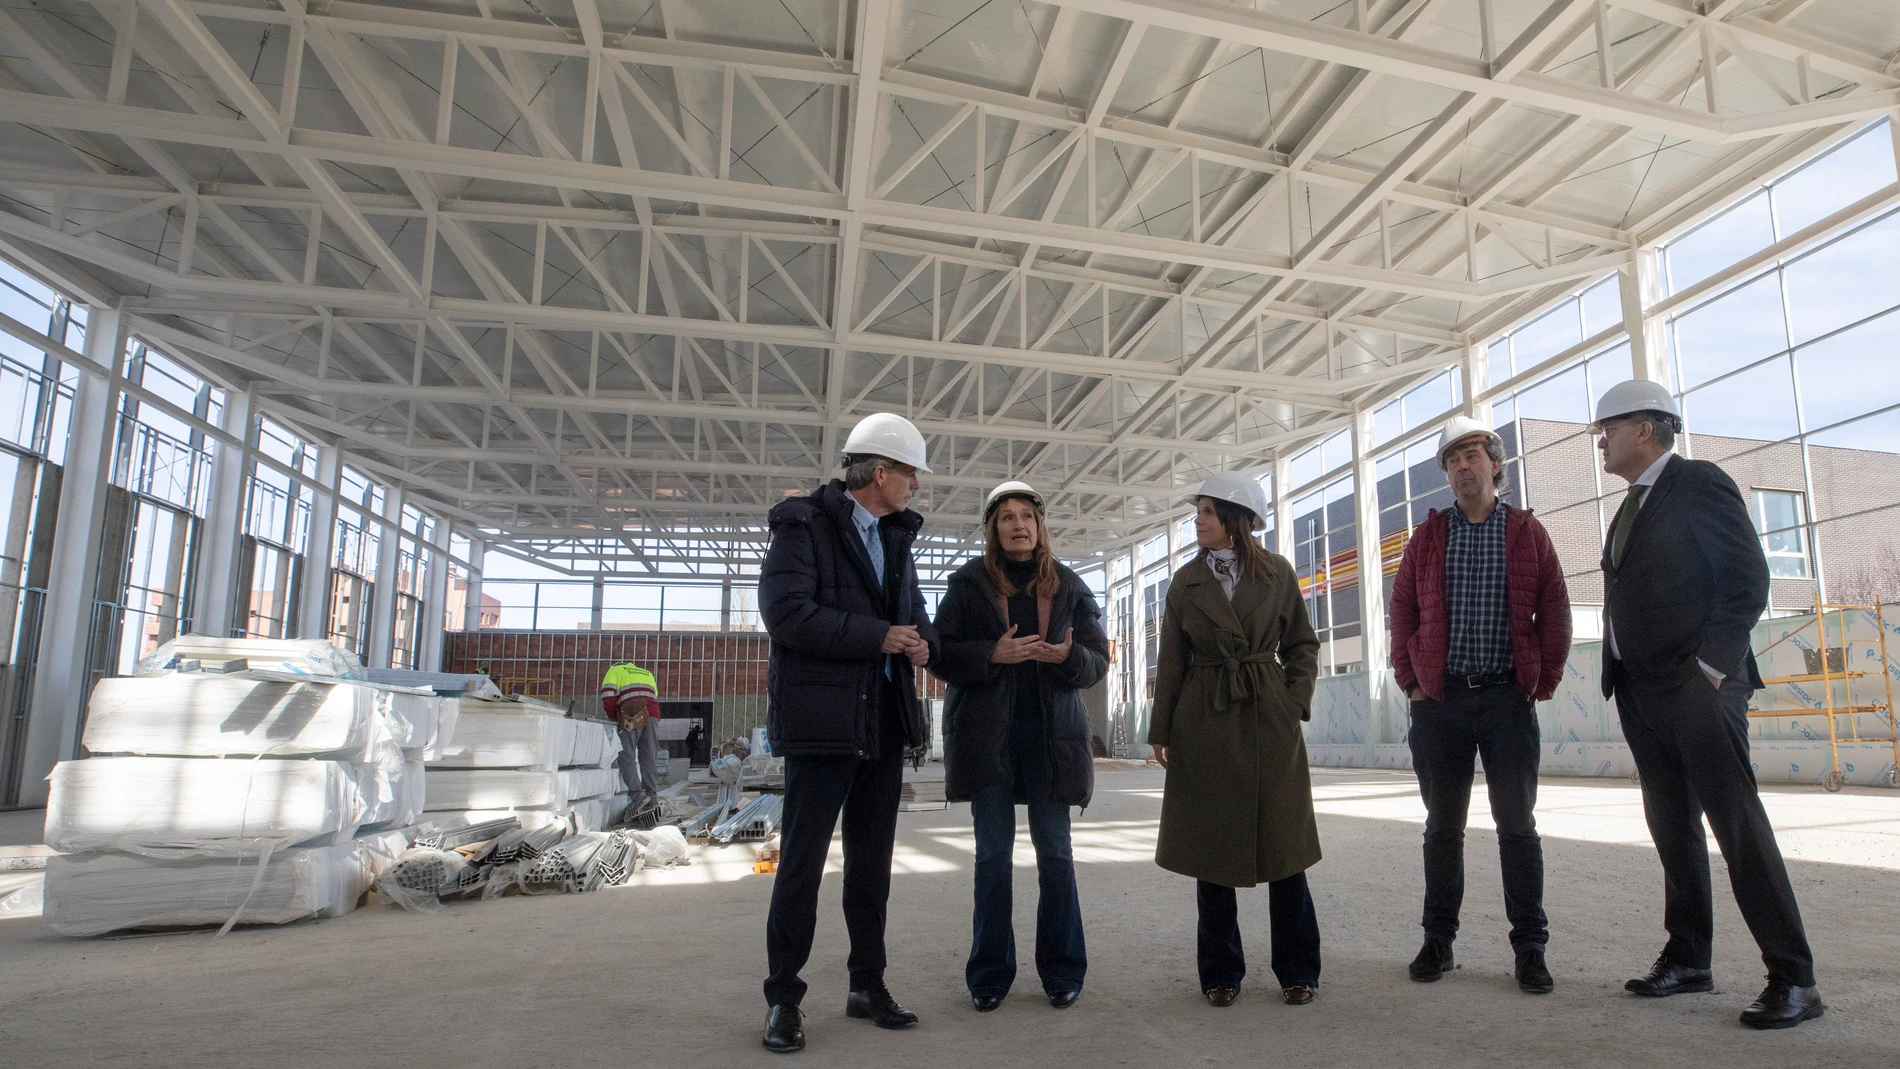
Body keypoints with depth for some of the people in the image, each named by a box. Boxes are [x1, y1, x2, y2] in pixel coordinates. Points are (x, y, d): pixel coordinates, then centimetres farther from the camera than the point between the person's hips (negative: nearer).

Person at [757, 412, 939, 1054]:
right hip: (822, 720, -7)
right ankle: (783, 997, 15)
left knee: (873, 860, 14)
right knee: (802, 860, 1)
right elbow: (786, 612, -20)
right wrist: (878, 637, -18)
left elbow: (914, 613, 21)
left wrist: (921, 643, -4)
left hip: (884, 722, 7)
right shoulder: (804, 525, -8)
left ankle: (868, 985, 27)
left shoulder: (895, 537, 15)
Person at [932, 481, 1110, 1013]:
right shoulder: (969, 582, 4)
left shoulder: (1068, 586, 9)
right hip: (987, 734, -1)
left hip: (1051, 733, 1)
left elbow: (1099, 660, 8)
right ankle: (989, 976, 16)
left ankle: (1062, 971, 18)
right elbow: (941, 654, -1)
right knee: (993, 854, 5)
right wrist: (994, 654, -17)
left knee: (1055, 851, 4)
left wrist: (1068, 656, -14)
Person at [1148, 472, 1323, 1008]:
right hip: (1204, 723, 1)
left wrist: (1295, 701, -4)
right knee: (1210, 848, 6)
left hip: (1270, 721, -1)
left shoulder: (1277, 572, 3)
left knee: (1283, 843, 3)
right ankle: (1221, 972, 19)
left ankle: (1298, 969, 19)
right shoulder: (1186, 581, 4)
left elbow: (1302, 643, 9)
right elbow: (1171, 662, 5)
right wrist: (1160, 730, 2)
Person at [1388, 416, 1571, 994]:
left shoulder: (1527, 532, 5)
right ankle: (1437, 941, 19)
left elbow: (1554, 612, 4)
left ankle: (1530, 949, 15)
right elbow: (1402, 609, 8)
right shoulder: (1428, 535, 7)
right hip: (1439, 701, 1)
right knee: (1443, 827, 9)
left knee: (1517, 826, 4)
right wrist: (1410, 681, 2)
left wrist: (1543, 683, -1)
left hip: (1508, 698, -1)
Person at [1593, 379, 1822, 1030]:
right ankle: (1689, 959, 20)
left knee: (1738, 825, -7)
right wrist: (1622, 677, 10)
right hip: (1641, 691, 8)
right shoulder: (1631, 508, 19)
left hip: (1698, 685, -8)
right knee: (1673, 829, 11)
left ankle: (1793, 979, 1)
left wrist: (1710, 669, -16)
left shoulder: (1700, 484, -5)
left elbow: (1748, 580, -11)